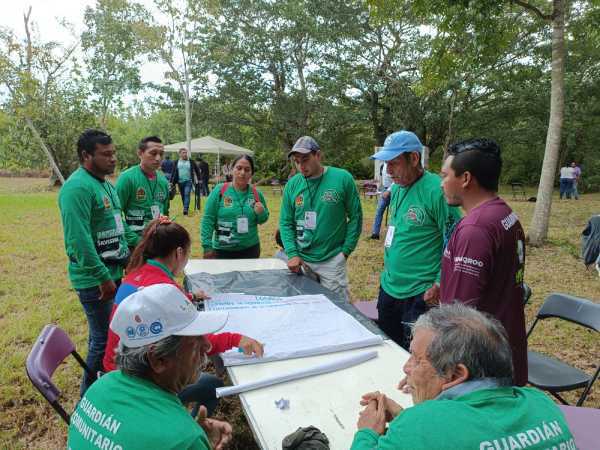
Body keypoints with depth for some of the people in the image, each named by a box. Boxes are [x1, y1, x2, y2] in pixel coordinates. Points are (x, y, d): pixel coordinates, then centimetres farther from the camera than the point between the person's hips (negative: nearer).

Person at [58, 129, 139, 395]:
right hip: (96, 280, -9)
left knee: (107, 333, 21)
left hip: (115, 271, 9)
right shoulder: (78, 187, -19)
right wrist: (103, 278, -23)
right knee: (103, 339, 2)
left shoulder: (105, 183, 12)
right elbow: (79, 240, -25)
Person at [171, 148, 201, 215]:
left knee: (187, 194, -17)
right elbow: (174, 173, 8)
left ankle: (185, 209, -25)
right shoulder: (177, 162, 6)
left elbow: (197, 170, 9)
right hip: (180, 182, 3)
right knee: (183, 196, 9)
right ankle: (186, 208, 22)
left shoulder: (191, 162, 2)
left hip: (188, 181, -3)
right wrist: (172, 182, 4)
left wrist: (198, 179, 6)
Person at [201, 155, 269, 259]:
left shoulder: (256, 194, -1)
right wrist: (207, 247, -9)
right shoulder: (219, 190, -8)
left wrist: (261, 213, -11)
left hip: (250, 249, 2)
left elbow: (263, 219, 11)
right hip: (223, 251, -2)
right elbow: (208, 220, -6)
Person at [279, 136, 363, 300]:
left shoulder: (342, 178, -9)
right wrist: (292, 253, -7)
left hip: (332, 260, -3)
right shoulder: (292, 184, 0)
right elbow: (285, 222, 4)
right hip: (300, 259, 3)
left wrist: (346, 250, -6)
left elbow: (355, 217, -3)